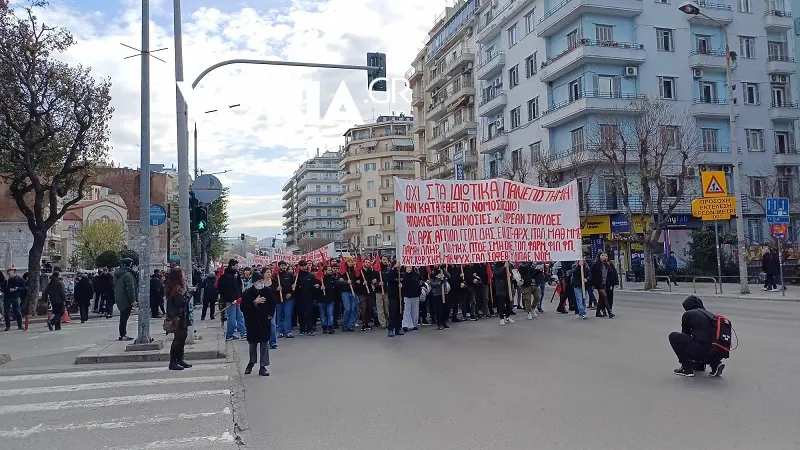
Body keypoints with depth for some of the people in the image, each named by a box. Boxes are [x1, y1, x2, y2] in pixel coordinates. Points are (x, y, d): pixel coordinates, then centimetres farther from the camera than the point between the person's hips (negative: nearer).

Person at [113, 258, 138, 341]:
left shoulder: (117, 274, 14)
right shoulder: (128, 274, -16)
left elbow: (115, 286, 21)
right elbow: (130, 288, -20)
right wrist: (133, 300, -19)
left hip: (119, 298, 9)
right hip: (126, 299, -9)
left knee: (123, 317, 15)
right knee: (124, 317, -6)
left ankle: (122, 334, 21)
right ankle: (123, 335, -4)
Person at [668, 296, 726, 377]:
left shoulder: (688, 314, 4)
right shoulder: (711, 315, 22)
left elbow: (685, 334, 16)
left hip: (701, 351, -7)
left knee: (673, 336, 6)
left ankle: (687, 369, 5)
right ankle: (715, 364, 12)